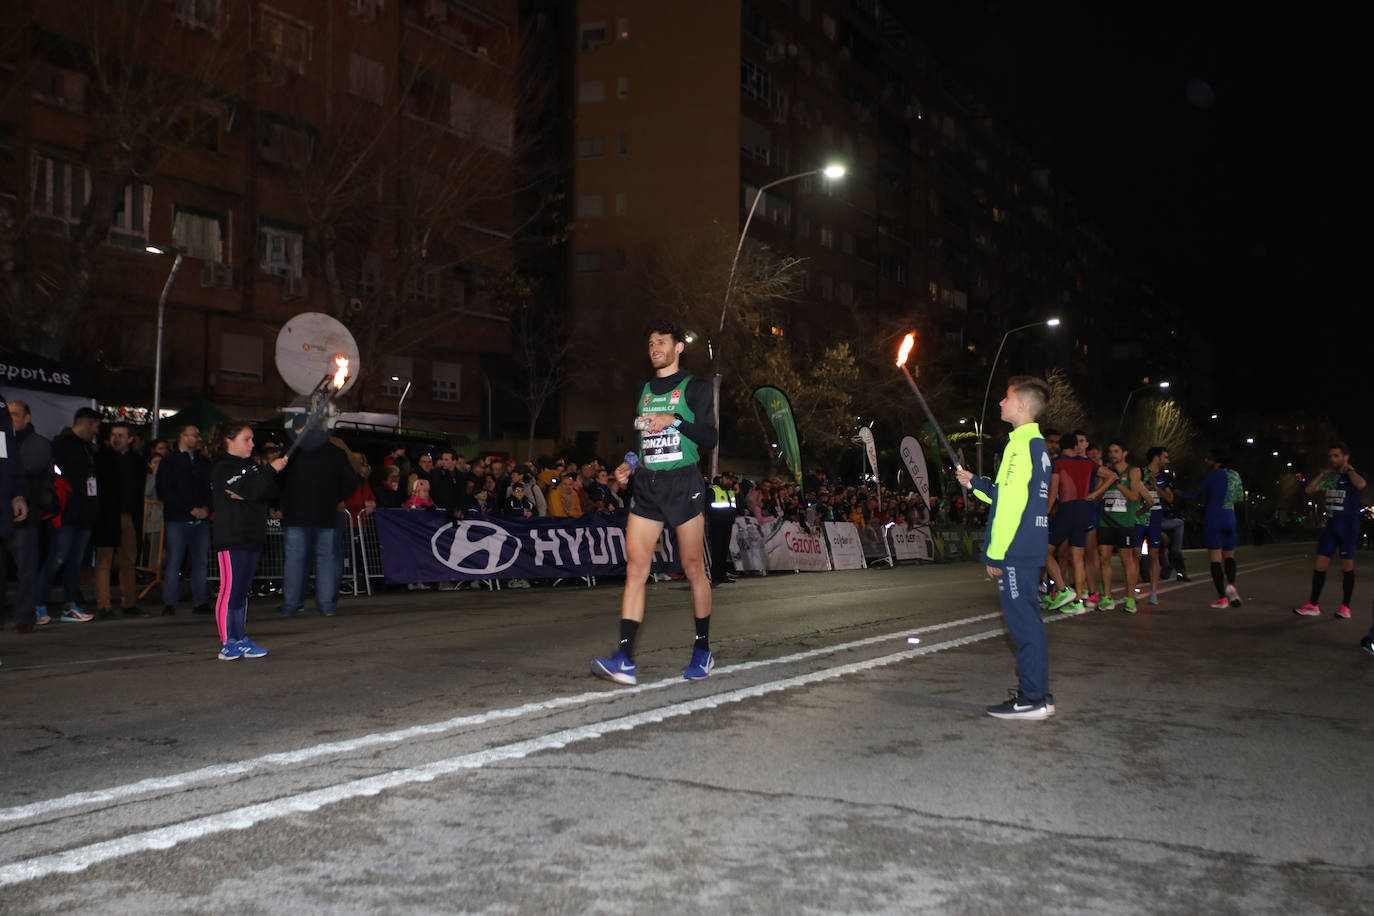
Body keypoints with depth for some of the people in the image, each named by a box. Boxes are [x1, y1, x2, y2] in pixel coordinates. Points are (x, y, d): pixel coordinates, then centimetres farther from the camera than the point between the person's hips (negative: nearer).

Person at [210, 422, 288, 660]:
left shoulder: (252, 465, 18)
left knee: (242, 590, 11)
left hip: (252, 537, 7)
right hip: (231, 539, -7)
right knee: (230, 589, -7)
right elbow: (251, 491, -20)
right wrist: (271, 470, -19)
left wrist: (246, 493, -11)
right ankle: (227, 643, -3)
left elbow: (268, 491, 6)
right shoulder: (222, 468, -6)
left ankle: (240, 639, 15)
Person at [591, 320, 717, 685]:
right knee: (635, 568, -7)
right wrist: (629, 465, 9)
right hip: (646, 484, 5)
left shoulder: (694, 387, 1)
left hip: (683, 482, -5)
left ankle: (703, 651, 17)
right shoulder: (644, 390, 18)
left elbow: (709, 439, -5)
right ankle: (624, 659, -13)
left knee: (693, 567, 2)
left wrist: (675, 420, -16)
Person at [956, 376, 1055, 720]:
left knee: (1023, 622, -6)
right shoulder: (1037, 444, 15)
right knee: (1027, 620, 14)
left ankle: (1033, 699, -1)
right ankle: (1036, 691, 20)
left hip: (1015, 549, -10)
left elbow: (1011, 505, -19)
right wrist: (975, 483, 21)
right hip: (1029, 547, 10)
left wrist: (996, 553, -16)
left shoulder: (1020, 445, -14)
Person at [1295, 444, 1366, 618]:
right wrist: (1323, 472, 4)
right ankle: (1312, 605, 5)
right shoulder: (1329, 477, 12)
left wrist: (1348, 469, -15)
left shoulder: (1354, 475, -7)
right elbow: (1310, 490, 10)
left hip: (1348, 526, -6)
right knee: (1320, 564, 2)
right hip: (1331, 525, 6)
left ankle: (1345, 607, 11)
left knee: (1347, 565, 1)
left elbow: (1360, 484, -31)